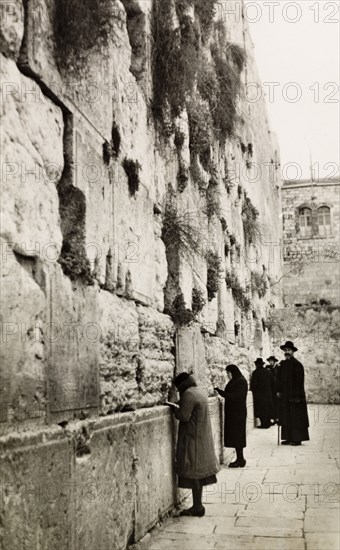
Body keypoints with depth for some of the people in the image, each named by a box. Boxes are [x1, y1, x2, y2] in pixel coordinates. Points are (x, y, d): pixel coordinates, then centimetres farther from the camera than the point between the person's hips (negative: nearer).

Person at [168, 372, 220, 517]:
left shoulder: (189, 394, -17)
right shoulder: (200, 391, 12)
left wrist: (173, 408, -5)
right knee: (199, 471, 13)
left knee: (193, 472, -2)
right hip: (203, 437, 9)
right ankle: (198, 506, 19)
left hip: (193, 438, -9)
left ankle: (197, 507, 3)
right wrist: (179, 407, 7)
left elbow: (184, 416, -20)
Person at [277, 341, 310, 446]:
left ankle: (297, 439, 4)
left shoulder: (297, 364, -10)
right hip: (284, 395, 7)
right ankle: (289, 438, 14)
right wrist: (279, 391, 9)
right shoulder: (282, 364, 10)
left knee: (296, 417, -2)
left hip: (294, 395, -7)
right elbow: (279, 379, 16)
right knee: (286, 417, 8)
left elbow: (299, 381, -13)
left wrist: (297, 395, -16)